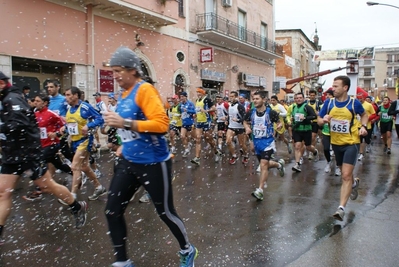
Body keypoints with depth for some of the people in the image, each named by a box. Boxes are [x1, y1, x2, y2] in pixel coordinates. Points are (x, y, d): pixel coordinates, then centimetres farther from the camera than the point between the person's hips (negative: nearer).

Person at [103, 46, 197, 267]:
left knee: (165, 212, 8)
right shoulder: (124, 93, 8)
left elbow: (162, 124, -27)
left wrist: (125, 123, -31)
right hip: (128, 161, 8)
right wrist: (125, 145, 18)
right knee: (112, 211, 6)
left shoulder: (145, 90, -16)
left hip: (153, 163, -8)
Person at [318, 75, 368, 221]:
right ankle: (354, 183, 56)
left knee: (346, 175, -13)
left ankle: (341, 208, -10)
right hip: (336, 143, 4)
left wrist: (363, 126, -8)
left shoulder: (354, 102, -10)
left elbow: (364, 115, 10)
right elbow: (319, 121, 3)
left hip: (351, 143, -4)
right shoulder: (328, 102, -5)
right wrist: (324, 120, -21)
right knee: (345, 173, 21)